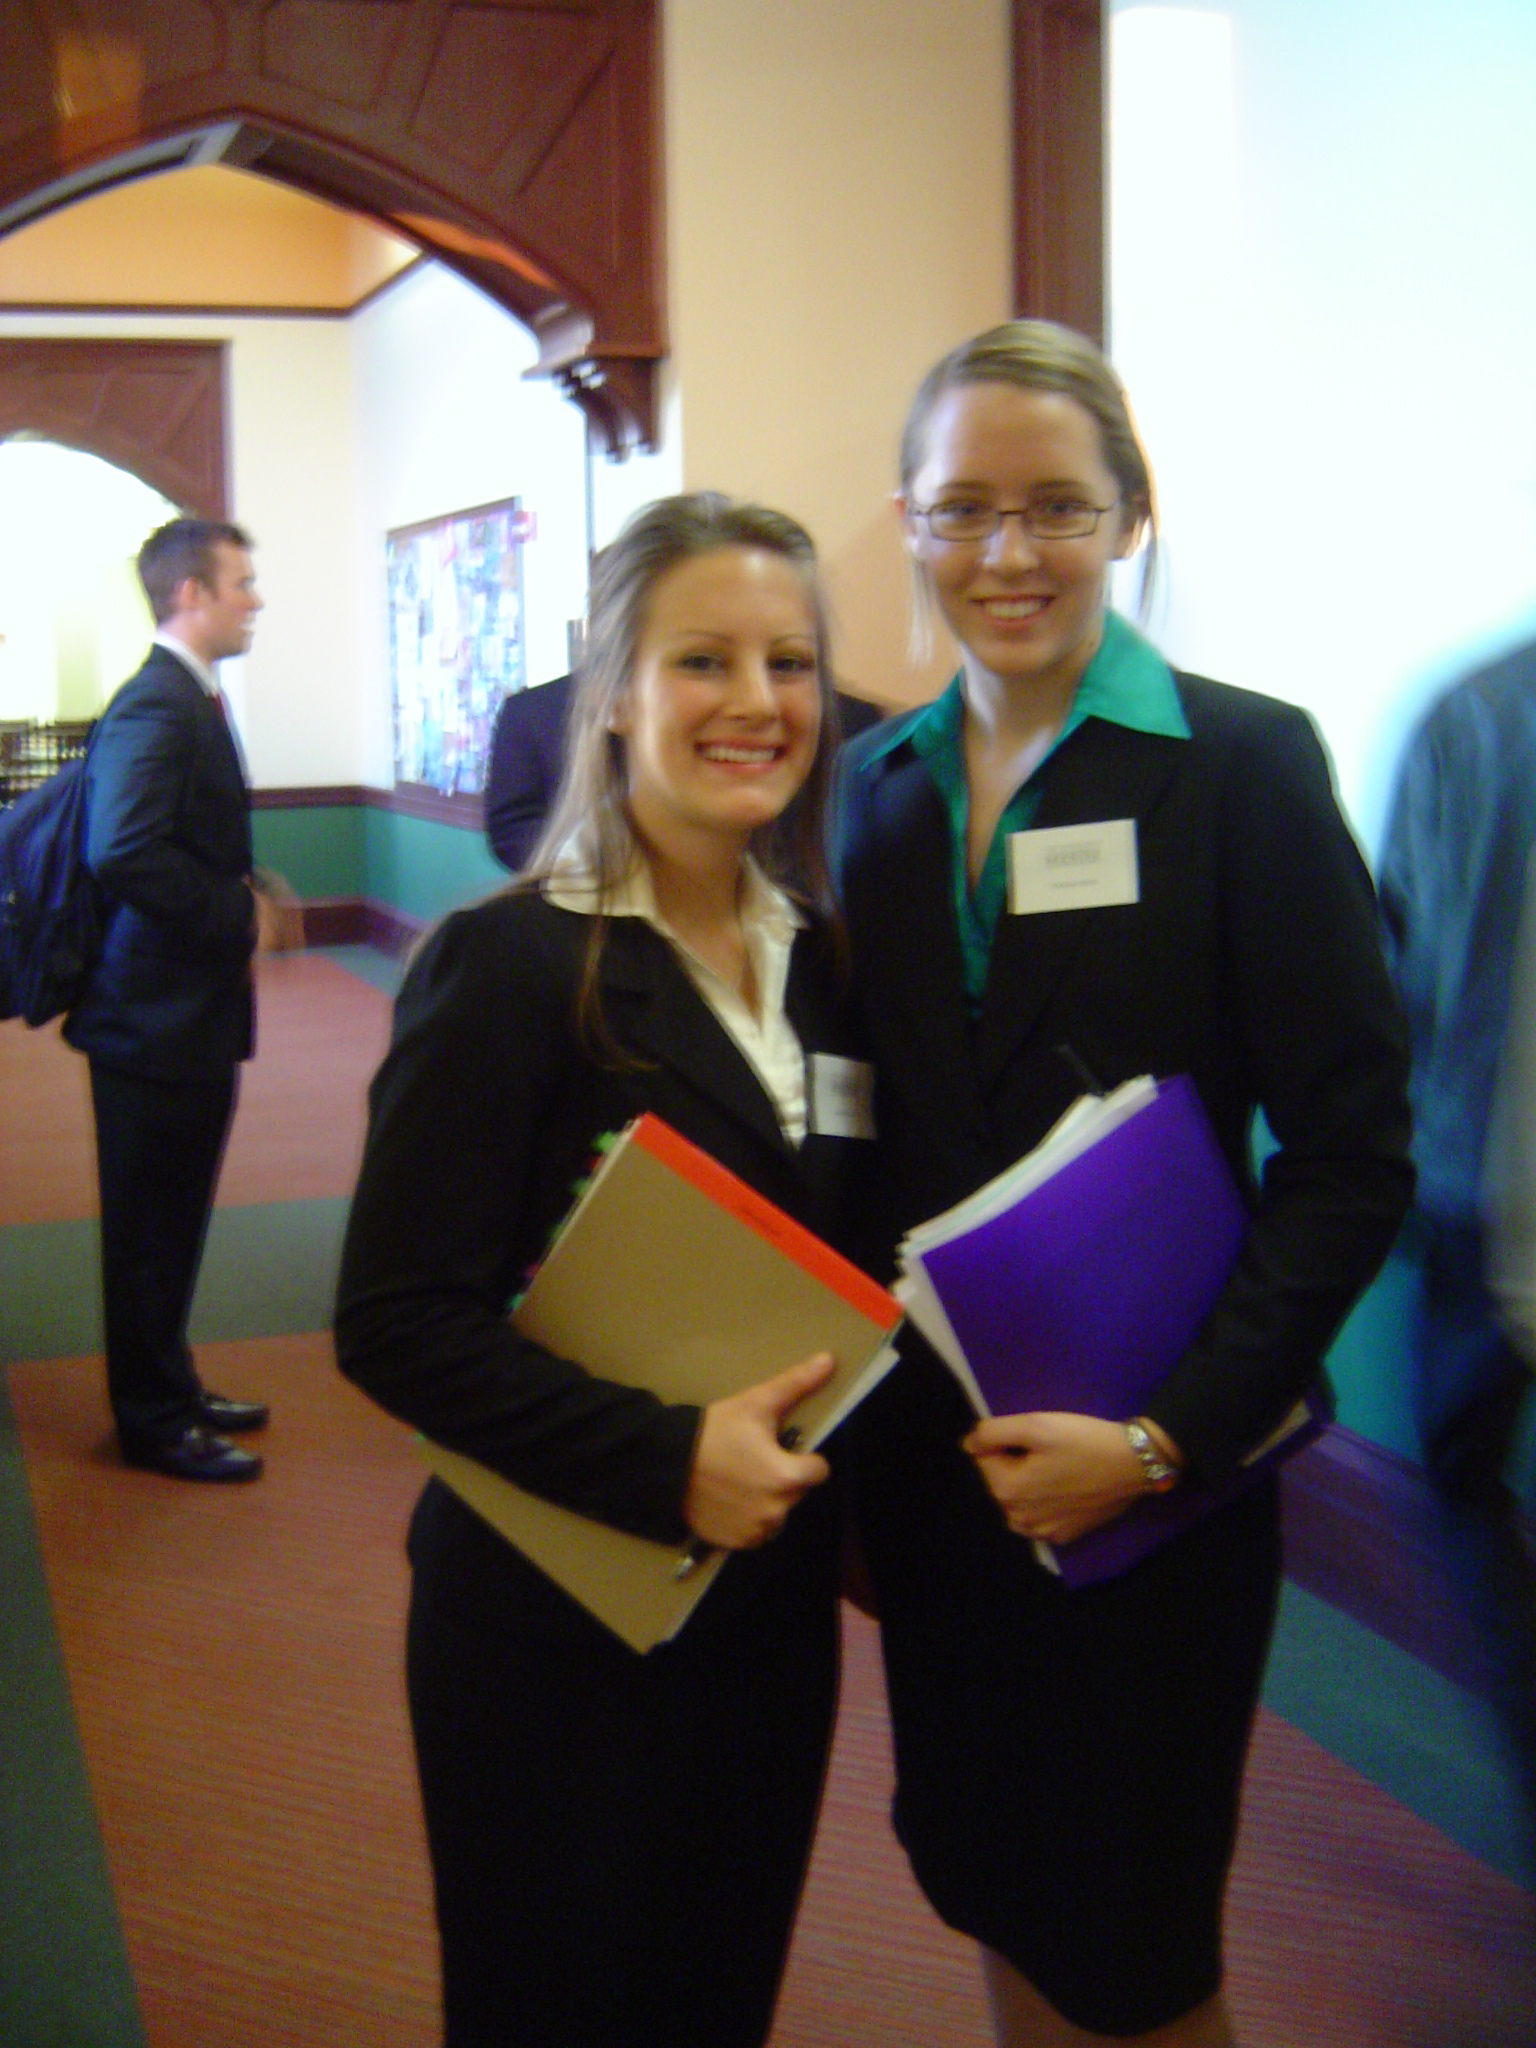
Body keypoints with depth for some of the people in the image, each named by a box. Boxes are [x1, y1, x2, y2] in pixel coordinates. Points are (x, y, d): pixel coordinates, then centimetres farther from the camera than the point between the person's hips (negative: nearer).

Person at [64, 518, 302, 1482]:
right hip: (158, 1014, -10)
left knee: (172, 1223, 20)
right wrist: (242, 915, -20)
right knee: (152, 1231, 4)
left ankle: (169, 1391, 33)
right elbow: (124, 855, -30)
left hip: (191, 1012, 10)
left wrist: (253, 895, 5)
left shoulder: (191, 699, 12)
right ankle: (155, 1421, 16)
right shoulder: (156, 708, -19)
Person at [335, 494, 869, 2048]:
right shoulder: (510, 966, -16)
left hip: (772, 1599, 6)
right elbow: (394, 1323, -19)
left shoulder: (816, 957, 4)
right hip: (561, 1622, -5)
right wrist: (661, 1461, -28)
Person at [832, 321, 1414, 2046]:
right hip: (930, 1454, 5)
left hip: (1150, 1473, -4)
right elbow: (870, 1129, 9)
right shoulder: (883, 782, 5)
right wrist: (853, 1420, 3)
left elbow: (1352, 1154, -12)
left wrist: (1170, 1436, -19)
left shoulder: (1243, 763, -10)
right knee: (990, 1886, 19)